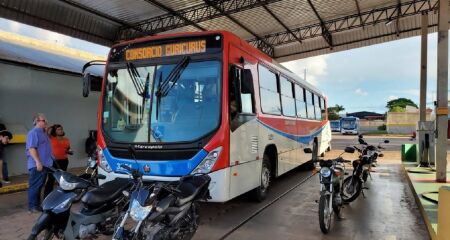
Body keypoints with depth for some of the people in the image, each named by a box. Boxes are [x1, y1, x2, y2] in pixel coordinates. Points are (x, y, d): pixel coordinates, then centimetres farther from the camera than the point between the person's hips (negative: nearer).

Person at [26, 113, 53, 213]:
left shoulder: (43, 133, 18)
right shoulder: (33, 133, -12)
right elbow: (31, 148, -21)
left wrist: (47, 162, 25)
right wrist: (38, 162, -26)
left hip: (44, 164, 10)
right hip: (37, 165, -10)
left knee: (39, 186, 14)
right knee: (35, 186, -5)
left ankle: (37, 205, 20)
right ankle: (32, 207, 0)